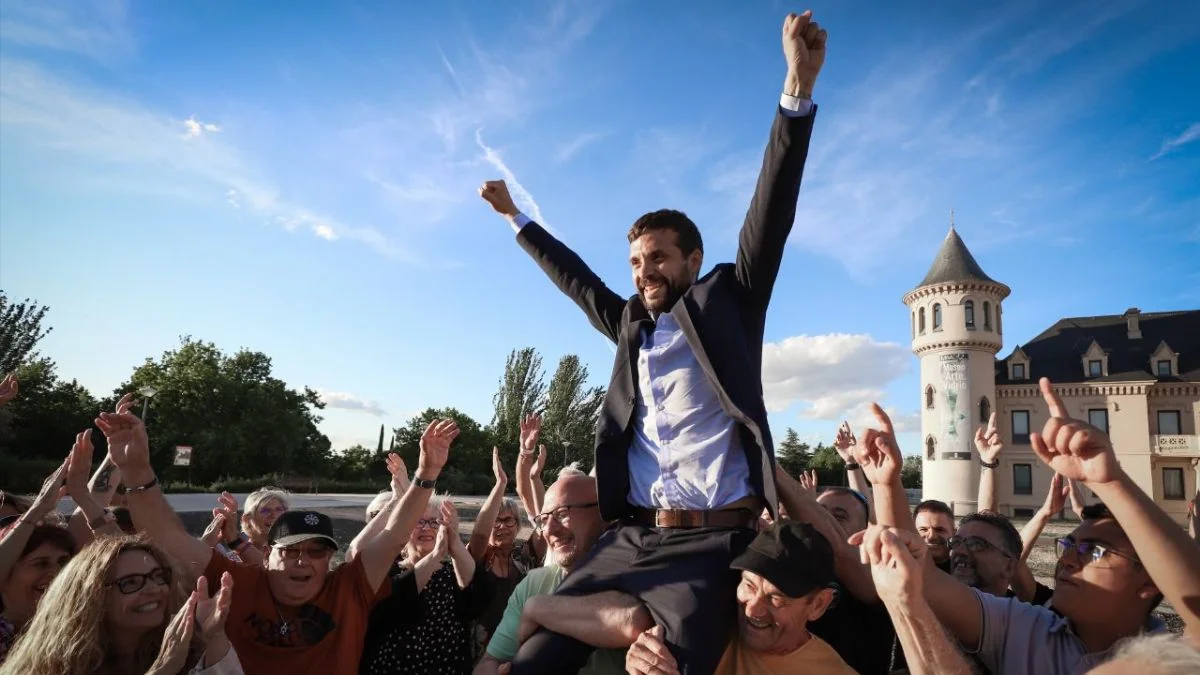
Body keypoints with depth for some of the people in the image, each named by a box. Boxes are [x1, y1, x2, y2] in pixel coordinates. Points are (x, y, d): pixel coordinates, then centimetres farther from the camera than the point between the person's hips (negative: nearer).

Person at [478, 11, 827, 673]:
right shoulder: (630, 325, 17)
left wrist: (798, 90, -16)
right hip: (629, 538, 5)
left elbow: (771, 217, -6)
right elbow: (576, 278, 31)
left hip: (712, 543, -4)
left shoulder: (725, 303, 5)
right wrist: (517, 218, 41)